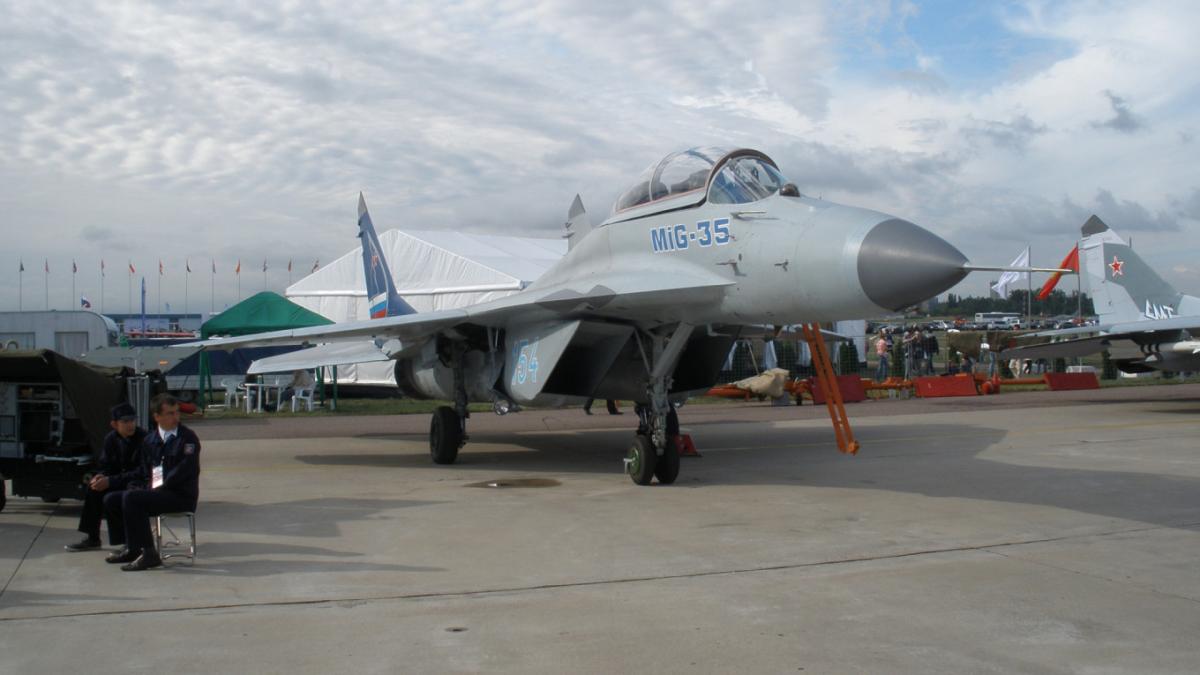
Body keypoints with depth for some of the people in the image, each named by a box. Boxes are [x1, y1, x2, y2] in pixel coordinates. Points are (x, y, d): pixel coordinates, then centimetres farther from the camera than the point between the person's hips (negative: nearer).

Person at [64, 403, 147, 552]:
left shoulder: (143, 438, -19)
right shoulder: (111, 439, 2)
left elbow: (142, 472, -24)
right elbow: (106, 466, 8)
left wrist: (110, 481, -28)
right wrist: (101, 477, -17)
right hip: (123, 481, 7)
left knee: (110, 494, -28)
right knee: (94, 487, -14)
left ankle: (122, 541, -16)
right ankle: (92, 538, -4)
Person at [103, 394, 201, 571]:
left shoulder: (188, 437, -7)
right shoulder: (150, 440, 14)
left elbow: (185, 470, -16)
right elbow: (146, 472, 20)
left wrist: (159, 488, -14)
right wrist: (150, 488, -1)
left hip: (182, 496, -7)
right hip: (157, 491, 8)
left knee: (130, 498, -25)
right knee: (111, 500, 2)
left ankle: (148, 553, -20)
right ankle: (133, 547, 13)